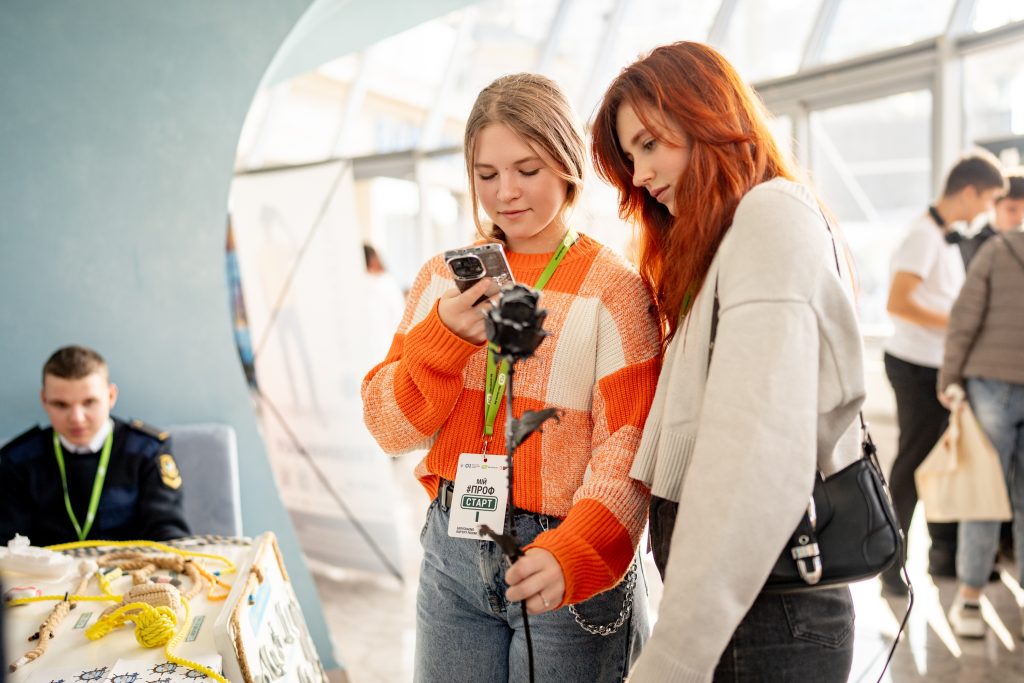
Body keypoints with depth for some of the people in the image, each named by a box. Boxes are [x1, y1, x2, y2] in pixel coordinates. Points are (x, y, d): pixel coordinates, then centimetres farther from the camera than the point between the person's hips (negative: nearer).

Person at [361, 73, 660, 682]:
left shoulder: (613, 286, -7)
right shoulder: (446, 276, 6)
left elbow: (626, 451, -14)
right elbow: (389, 428, 2)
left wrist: (572, 554, -30)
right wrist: (445, 336, -14)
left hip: (568, 573, -3)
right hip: (452, 554, 4)